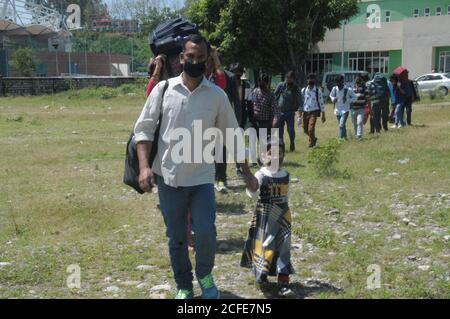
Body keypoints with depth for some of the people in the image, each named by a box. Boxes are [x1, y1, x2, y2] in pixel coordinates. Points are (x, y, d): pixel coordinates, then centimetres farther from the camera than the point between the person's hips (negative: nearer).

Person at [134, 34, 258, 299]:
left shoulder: (217, 96, 1)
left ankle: (205, 275, 20)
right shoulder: (163, 89, -2)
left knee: (206, 233, -11)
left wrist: (247, 173, 8)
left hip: (202, 178, 0)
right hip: (168, 178, 0)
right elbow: (144, 128, -1)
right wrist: (144, 166, -12)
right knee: (176, 239, 10)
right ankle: (183, 286, 31)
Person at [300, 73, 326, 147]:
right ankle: (313, 139, 39)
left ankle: (311, 143, 5)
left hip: (314, 112, -3)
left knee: (311, 129, -16)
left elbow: (321, 103, 2)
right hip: (305, 112, 3)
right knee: (305, 130, 10)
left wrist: (323, 115, 3)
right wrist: (300, 116, 7)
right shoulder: (303, 90, 5)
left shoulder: (318, 91, -2)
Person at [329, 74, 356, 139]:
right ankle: (345, 137, 36)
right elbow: (331, 95, 16)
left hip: (345, 110, -4)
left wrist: (347, 100, -18)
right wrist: (333, 99, -6)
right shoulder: (334, 89, -4)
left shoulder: (348, 90, -14)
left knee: (342, 125, -18)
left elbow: (354, 97, -2)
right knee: (341, 125, 17)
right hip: (337, 110, 4)